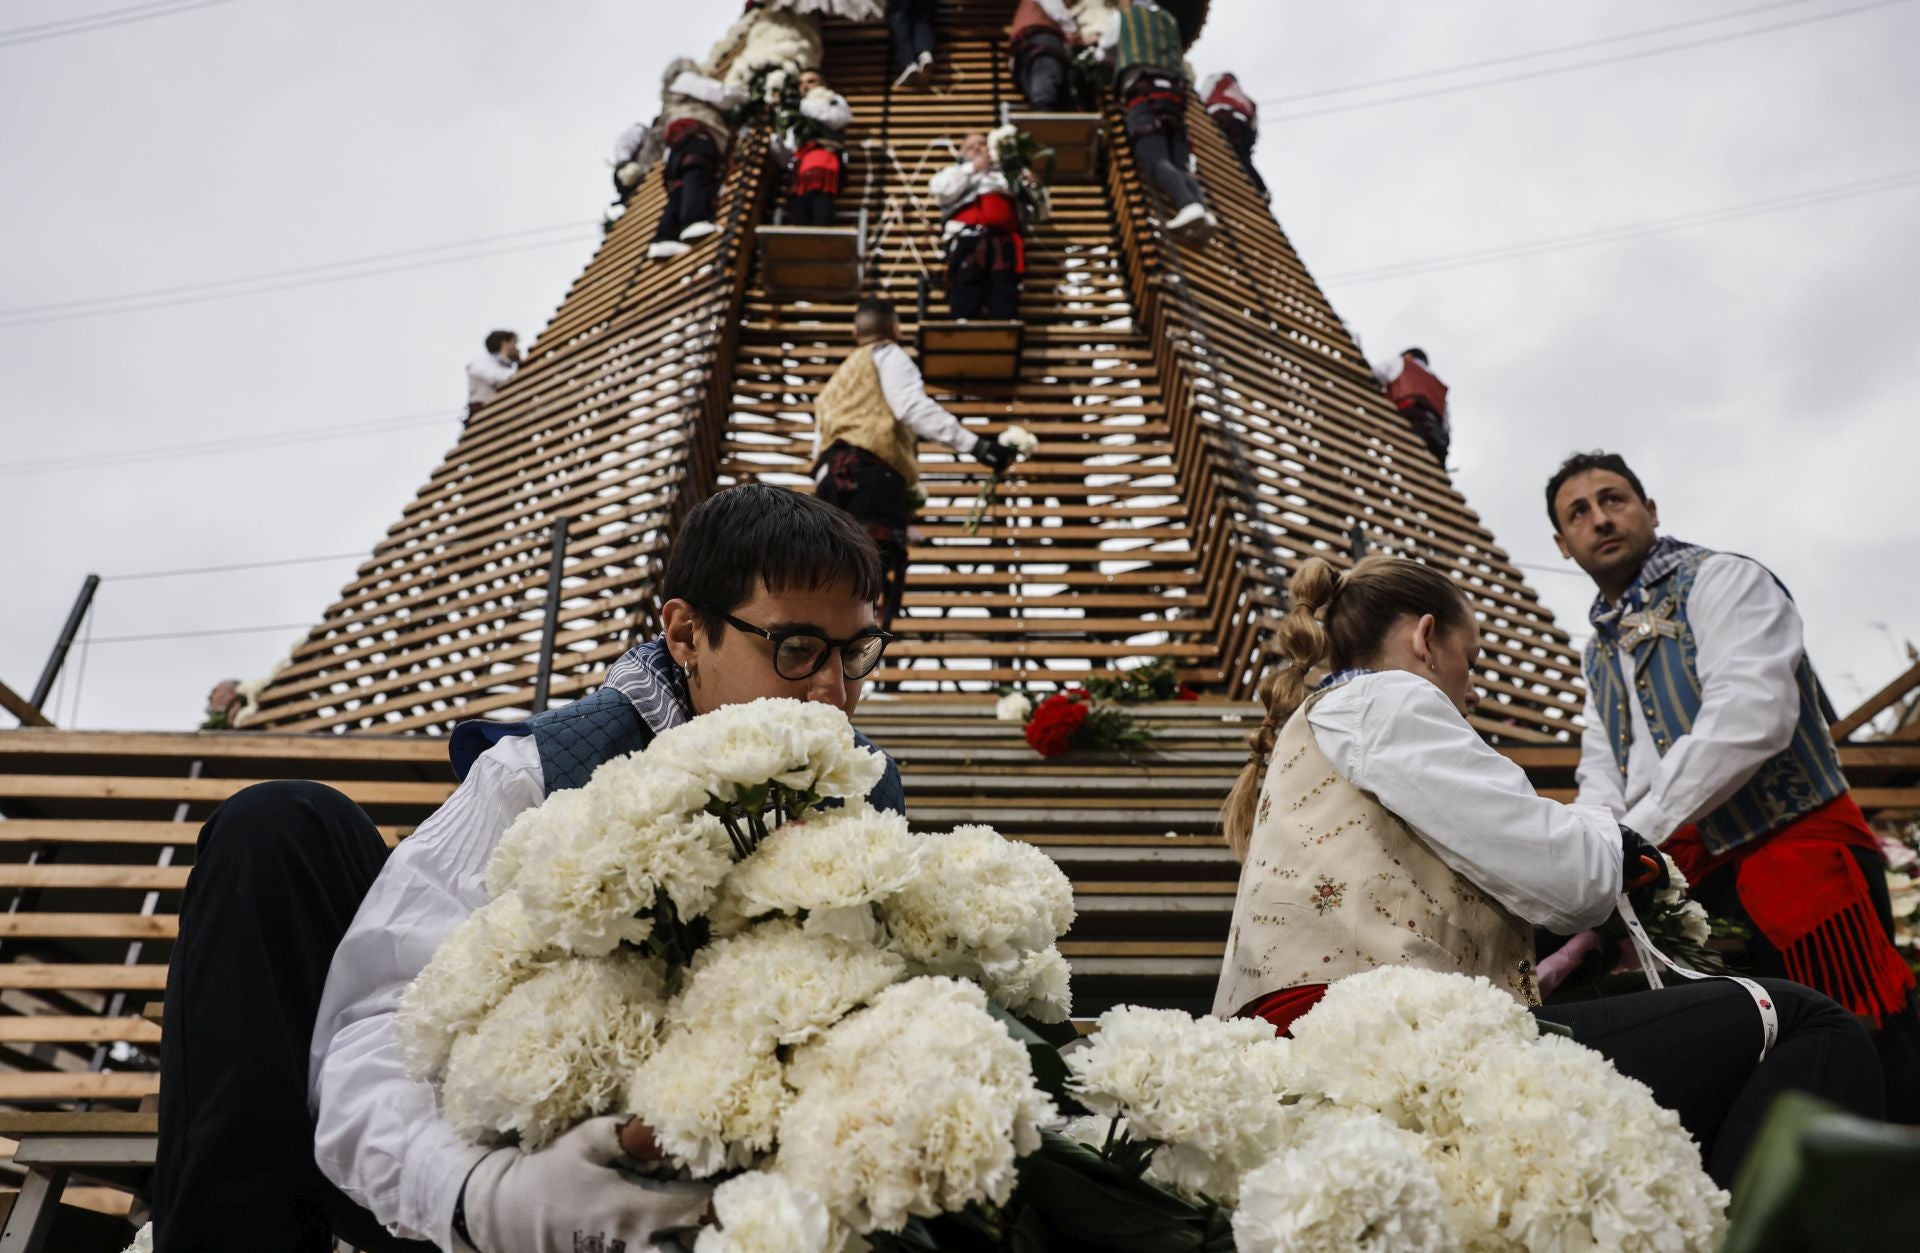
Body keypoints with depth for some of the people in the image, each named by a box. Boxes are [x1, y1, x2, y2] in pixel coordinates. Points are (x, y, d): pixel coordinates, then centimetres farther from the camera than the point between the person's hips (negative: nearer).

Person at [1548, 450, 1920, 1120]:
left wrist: (1640, 833, -22)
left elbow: (1751, 716, -19)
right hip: (1698, 887, 7)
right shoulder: (1598, 650, 20)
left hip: (1798, 855, -7)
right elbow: (1602, 778, 13)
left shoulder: (1719, 580, -3)